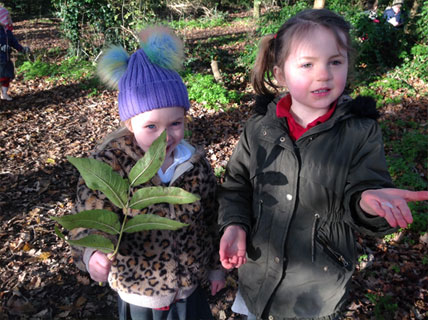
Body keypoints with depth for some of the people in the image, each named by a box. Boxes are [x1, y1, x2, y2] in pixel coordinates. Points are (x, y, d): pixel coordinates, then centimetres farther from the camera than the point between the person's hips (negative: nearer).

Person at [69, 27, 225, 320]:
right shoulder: (109, 165, -21)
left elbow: (211, 217, 1)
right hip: (139, 296, -2)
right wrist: (91, 254, -41)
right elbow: (87, 221, -19)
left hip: (191, 288, 3)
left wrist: (216, 265, 11)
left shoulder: (195, 163, -10)